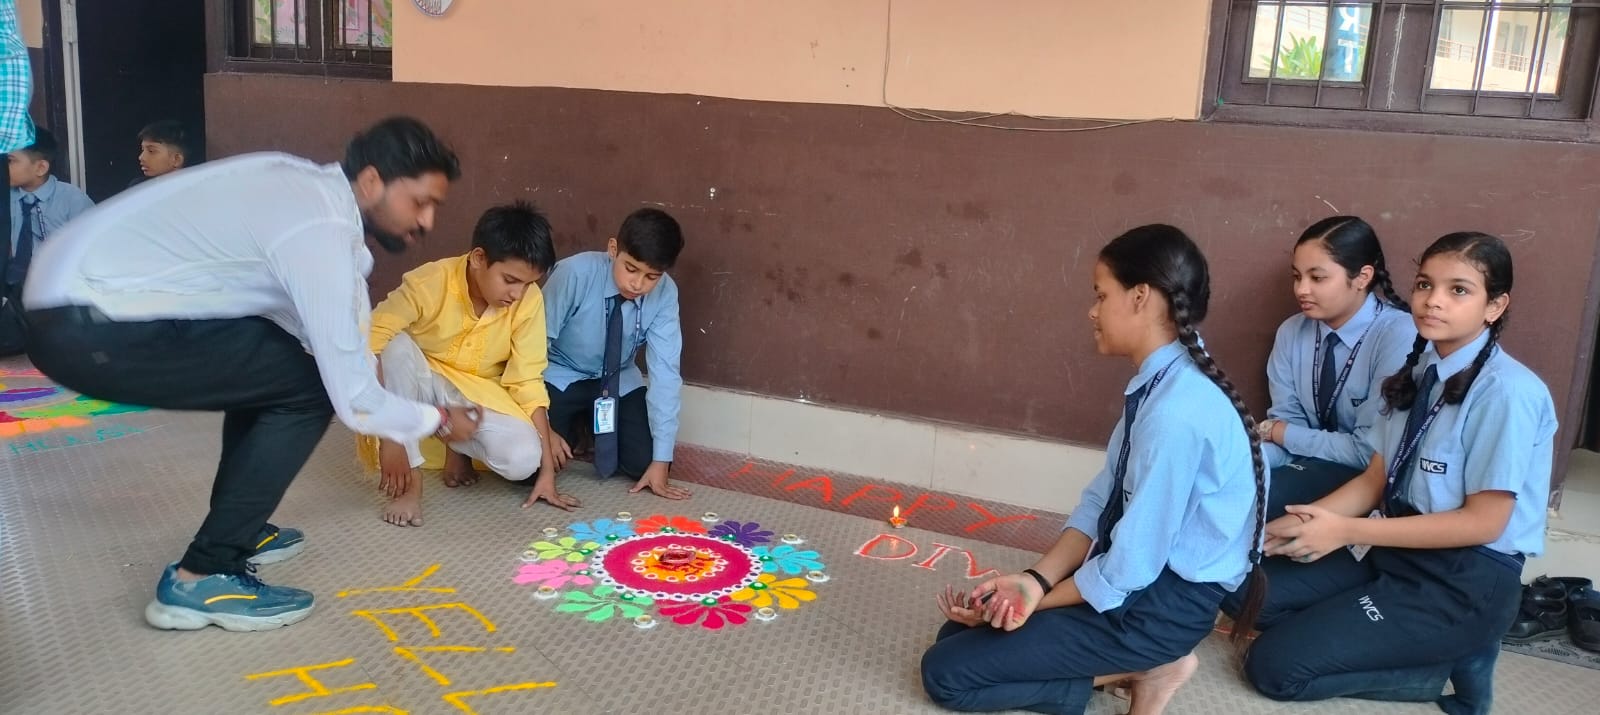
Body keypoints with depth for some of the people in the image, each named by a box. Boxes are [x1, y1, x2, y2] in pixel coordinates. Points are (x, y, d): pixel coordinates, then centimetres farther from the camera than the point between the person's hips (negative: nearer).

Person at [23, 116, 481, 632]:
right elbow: (353, 401, -16)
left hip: (78, 293, 10)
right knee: (307, 388, -8)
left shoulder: (308, 185, 10)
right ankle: (200, 579, -3)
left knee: (267, 366, 19)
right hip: (87, 328, -10)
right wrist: (437, 420, 0)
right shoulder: (322, 231, -18)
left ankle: (236, 533, 29)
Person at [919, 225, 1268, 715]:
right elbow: (1100, 502, 4)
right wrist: (1035, 579, -10)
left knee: (946, 673, -7)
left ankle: (1145, 670, -1)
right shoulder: (1159, 385, 0)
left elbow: (1130, 568, -25)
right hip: (1140, 574, 9)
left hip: (1163, 601, -9)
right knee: (963, 634, 13)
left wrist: (1035, 601, -10)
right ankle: (1136, 664, 8)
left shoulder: (1176, 413, -29)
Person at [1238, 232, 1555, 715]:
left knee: (1276, 665, -14)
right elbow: (1375, 480, 6)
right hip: (1393, 549, 8)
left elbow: (1483, 522, -20)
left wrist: (1346, 532, -21)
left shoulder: (1508, 393, -19)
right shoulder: (1415, 370, 5)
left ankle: (1447, 664, 1)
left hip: (1466, 581, -8)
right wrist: (1303, 522, -11)